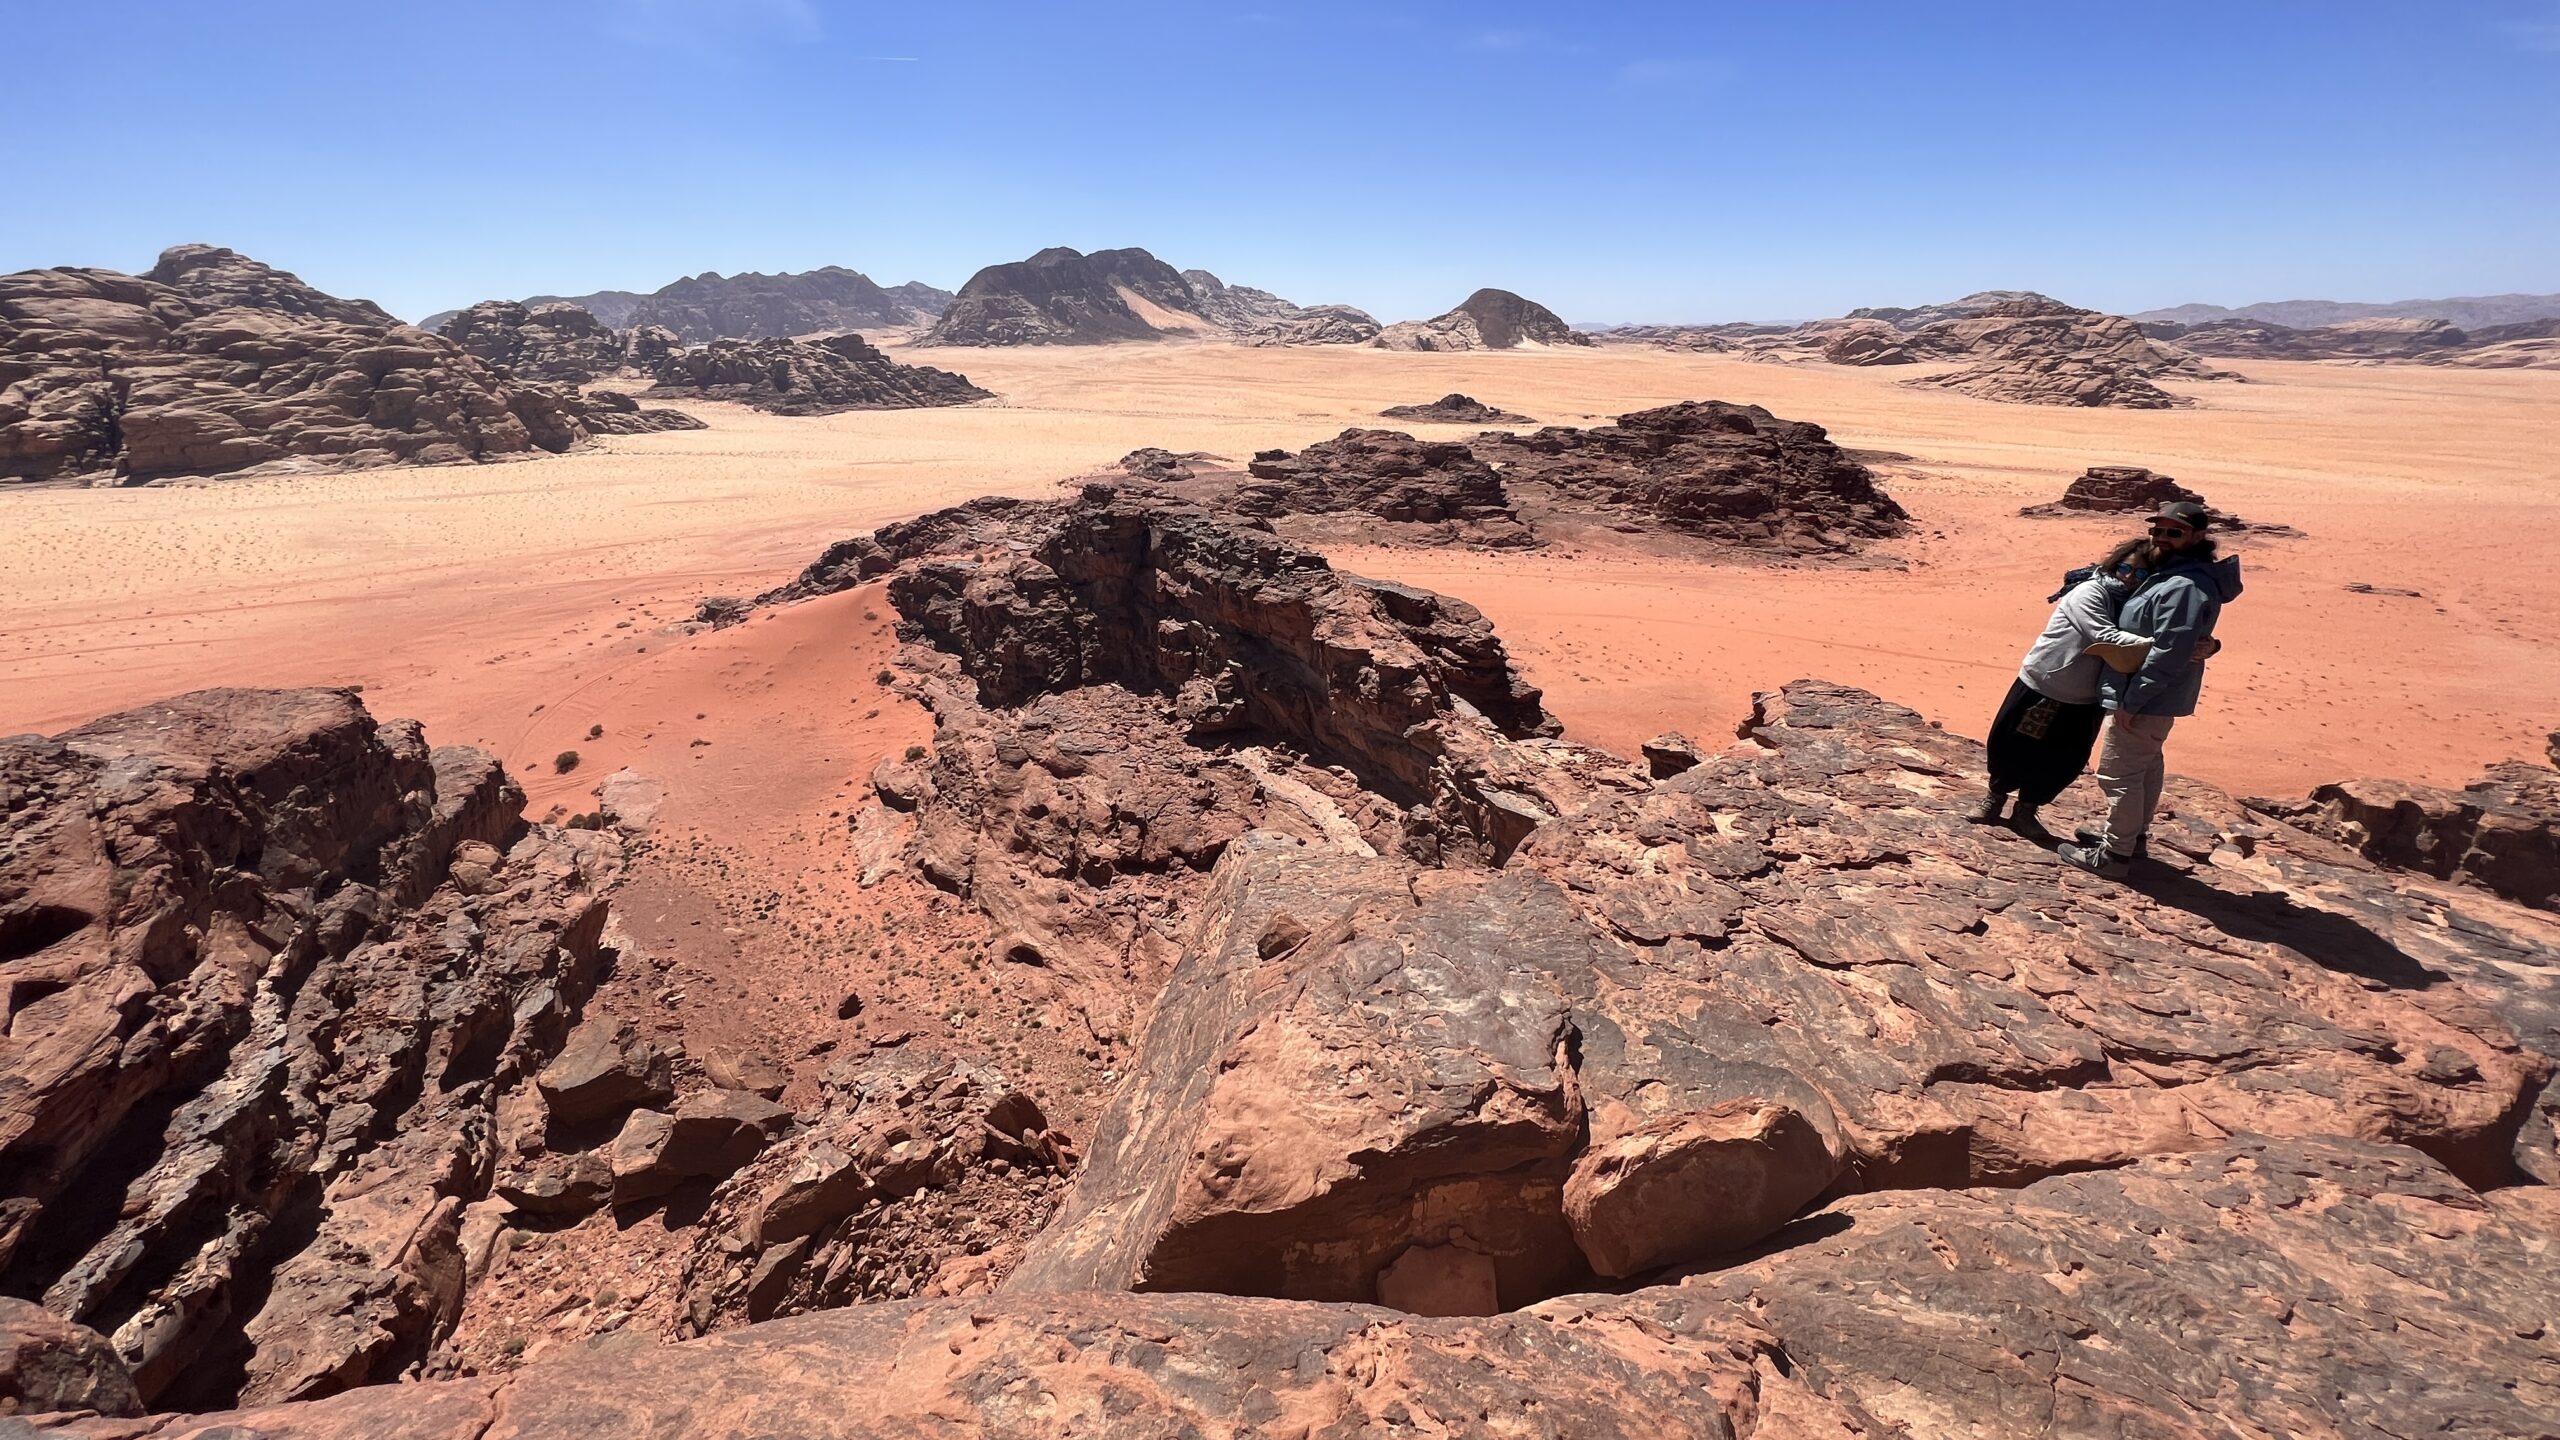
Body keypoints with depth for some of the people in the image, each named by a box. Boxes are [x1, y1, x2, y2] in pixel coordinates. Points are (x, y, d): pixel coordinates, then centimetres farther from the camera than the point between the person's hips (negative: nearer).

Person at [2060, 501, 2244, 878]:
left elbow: (2168, 654, -27)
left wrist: (2130, 701, -24)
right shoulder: (2171, 574, 10)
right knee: (2147, 766, 22)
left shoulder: (2185, 587, -24)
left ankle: (2112, 855, 6)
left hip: (2146, 699, -11)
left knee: (2119, 773, -3)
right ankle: (2133, 836, 38)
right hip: (2156, 698, 11)